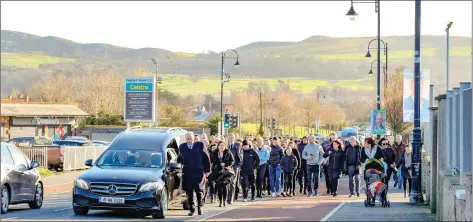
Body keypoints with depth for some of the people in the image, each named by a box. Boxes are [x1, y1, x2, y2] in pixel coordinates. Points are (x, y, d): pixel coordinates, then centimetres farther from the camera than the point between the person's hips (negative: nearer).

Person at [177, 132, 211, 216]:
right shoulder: (182, 147, 8)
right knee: (189, 192, 1)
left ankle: (200, 206, 17)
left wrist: (207, 170, 2)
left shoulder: (200, 145, 0)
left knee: (199, 190, -2)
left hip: (199, 172, -2)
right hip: (187, 172, 2)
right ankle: (192, 209, 11)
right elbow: (179, 159, 18)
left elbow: (206, 158, 3)